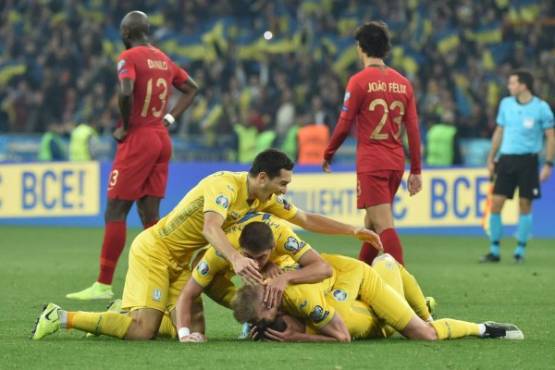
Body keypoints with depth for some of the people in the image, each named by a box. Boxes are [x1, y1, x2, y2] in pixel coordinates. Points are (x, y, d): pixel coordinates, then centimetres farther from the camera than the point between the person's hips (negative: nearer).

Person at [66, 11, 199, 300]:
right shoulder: (164, 60, 13)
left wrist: (125, 127, -13)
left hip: (138, 139, -7)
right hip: (162, 139, 7)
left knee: (115, 212, -4)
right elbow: (191, 89, 24)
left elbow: (126, 93, -27)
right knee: (150, 216, 8)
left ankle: (103, 285, -4)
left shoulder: (129, 58, -10)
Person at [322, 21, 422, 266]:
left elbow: (344, 125, -6)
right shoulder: (403, 82, 8)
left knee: (384, 227, -10)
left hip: (371, 164, -6)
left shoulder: (359, 81, -8)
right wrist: (416, 170, 11)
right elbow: (413, 128, 7)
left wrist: (328, 155, 10)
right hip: (396, 163, 6)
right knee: (372, 222, 19)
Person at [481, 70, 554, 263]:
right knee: (496, 204, -2)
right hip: (506, 159, 4)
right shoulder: (506, 104, 7)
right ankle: (494, 250, 5)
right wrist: (491, 159, 13)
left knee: (525, 205, -1)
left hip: (528, 160, -4)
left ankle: (520, 250, 9)